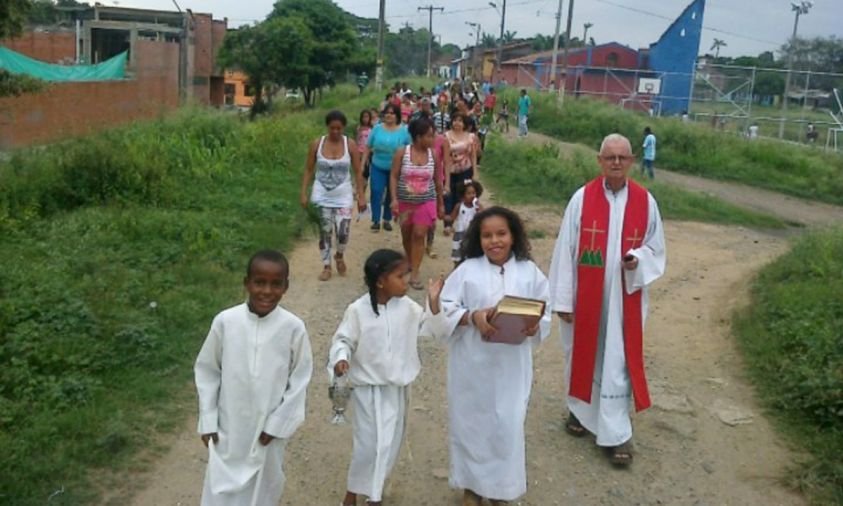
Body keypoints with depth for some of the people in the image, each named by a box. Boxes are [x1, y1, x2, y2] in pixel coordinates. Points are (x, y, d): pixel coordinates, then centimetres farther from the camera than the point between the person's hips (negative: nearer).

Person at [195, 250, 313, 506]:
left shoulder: (293, 327, -15)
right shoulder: (225, 321, -13)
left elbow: (300, 379, -6)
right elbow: (206, 371, -2)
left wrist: (277, 424, -7)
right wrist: (208, 421, -2)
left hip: (269, 429, 0)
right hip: (228, 428, 0)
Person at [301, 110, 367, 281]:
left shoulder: (350, 145, -6)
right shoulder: (317, 144, -5)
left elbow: (358, 172, -2)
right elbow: (309, 170, 1)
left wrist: (361, 196, -5)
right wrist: (304, 193, -3)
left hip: (343, 196, -1)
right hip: (322, 195, 1)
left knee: (343, 232, -9)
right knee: (325, 232, 4)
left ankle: (339, 256, 23)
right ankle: (326, 266, 20)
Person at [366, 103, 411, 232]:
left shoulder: (404, 131, -8)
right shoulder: (377, 129, -3)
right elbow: (368, 147, 4)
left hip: (396, 169, 0)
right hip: (378, 167, 0)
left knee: (391, 194, 12)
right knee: (376, 192, -9)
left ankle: (387, 220, 27)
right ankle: (376, 220, -2)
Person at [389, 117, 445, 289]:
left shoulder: (433, 154, -4)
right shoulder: (402, 153, -10)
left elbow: (437, 180, 5)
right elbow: (394, 177, -9)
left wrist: (441, 204, 9)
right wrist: (394, 199, -19)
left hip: (426, 202, 0)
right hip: (405, 202, 0)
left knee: (419, 235, -8)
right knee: (406, 235, 13)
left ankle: (414, 274, -5)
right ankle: (410, 262, 38)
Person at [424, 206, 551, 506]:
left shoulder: (529, 271, -2)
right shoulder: (467, 270, -6)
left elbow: (545, 312, 3)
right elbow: (443, 312, -6)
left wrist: (534, 326, -18)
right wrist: (472, 316, -22)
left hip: (511, 365, 1)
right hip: (473, 364, 0)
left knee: (507, 425, 7)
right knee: (470, 421, 12)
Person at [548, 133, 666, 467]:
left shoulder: (645, 202, -3)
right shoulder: (582, 198, -8)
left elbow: (656, 247, 7)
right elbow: (565, 250, -7)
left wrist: (638, 259, -16)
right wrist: (562, 298, -8)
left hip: (624, 297, 0)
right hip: (585, 295, 0)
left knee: (618, 362, 1)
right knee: (584, 353, 14)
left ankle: (616, 433, 9)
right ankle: (581, 410, 36)